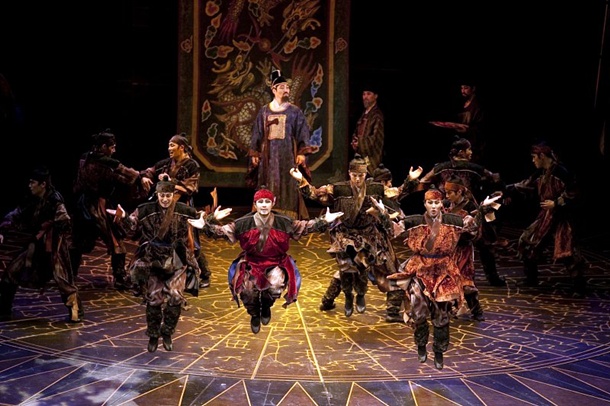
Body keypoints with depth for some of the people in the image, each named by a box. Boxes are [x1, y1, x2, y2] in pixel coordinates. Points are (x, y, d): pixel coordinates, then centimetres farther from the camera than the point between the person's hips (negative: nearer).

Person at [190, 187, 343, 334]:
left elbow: (305, 227, -3)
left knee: (277, 284, -29)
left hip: (276, 263, 0)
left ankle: (266, 306, 11)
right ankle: (255, 314, 16)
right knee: (247, 289, -22)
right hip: (251, 263, 0)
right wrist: (207, 225, -24)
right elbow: (223, 231, -9)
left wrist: (324, 221, -12)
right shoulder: (243, 223, -9)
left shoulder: (283, 222, -8)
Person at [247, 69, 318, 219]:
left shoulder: (295, 111, 4)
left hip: (288, 155, -2)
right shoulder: (264, 111, 10)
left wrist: (302, 153, -12)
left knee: (288, 187, -4)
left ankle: (289, 217, -1)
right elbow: (257, 134, 13)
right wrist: (254, 154, 7)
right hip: (268, 155, 2)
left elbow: (303, 133, -1)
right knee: (269, 187, 2)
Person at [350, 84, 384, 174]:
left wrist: (359, 143, -14)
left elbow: (377, 137, -17)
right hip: (360, 155, 8)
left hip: (371, 158, -8)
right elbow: (356, 132, 22)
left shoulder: (377, 115, -11)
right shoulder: (364, 114, 15)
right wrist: (354, 141, 1)